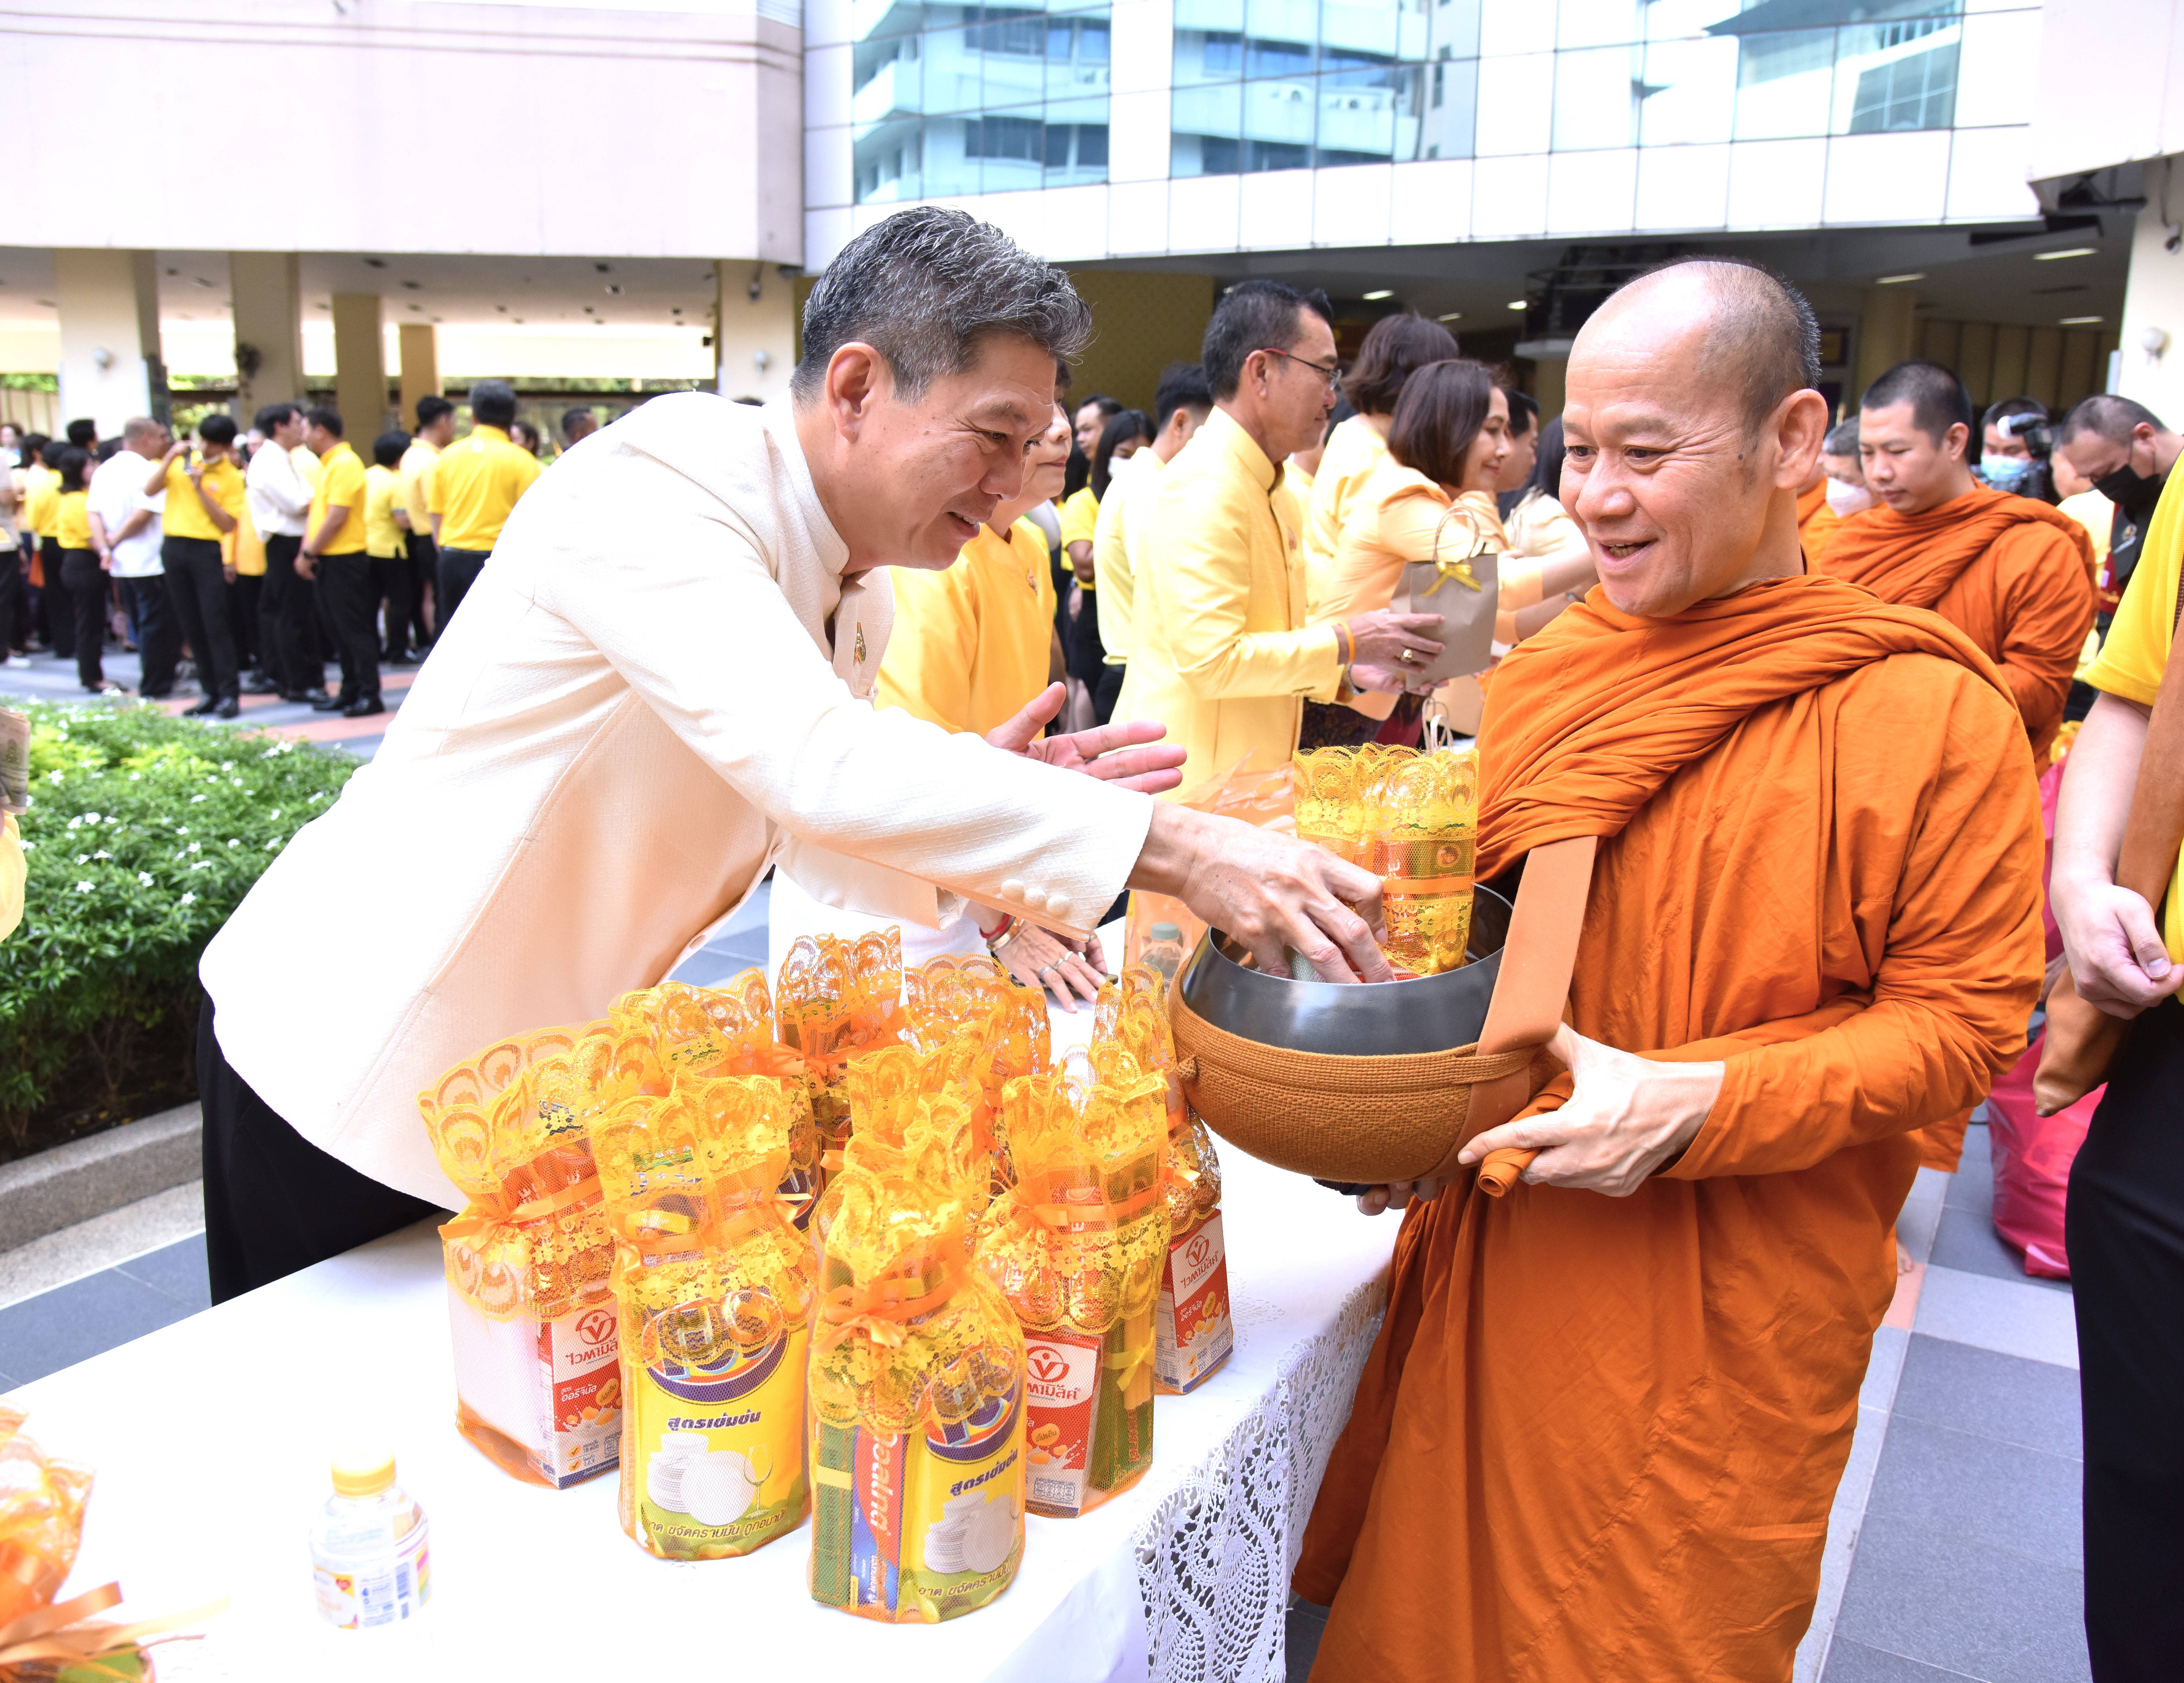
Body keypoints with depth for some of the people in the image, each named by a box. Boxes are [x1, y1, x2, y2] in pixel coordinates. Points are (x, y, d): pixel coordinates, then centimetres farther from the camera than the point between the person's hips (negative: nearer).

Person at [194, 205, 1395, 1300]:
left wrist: (987, 798, -16)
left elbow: (802, 827, 3)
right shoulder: (657, 484, -26)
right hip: (357, 1068, -7)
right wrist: (1173, 848, -40)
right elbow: (815, 764, -40)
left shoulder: (855, 595, 1)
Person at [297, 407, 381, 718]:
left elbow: (336, 518, -19)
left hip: (345, 558, -9)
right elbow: (315, 511, 17)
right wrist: (306, 552, 6)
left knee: (354, 628, -6)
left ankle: (370, 695, -2)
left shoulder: (345, 464, -14)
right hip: (327, 559, 10)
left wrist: (309, 553, -14)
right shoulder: (327, 465, 16)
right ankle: (350, 692, 19)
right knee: (337, 628, 12)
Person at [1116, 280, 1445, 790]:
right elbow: (1210, 660, -24)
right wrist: (1344, 642, -15)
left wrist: (1348, 672, 8)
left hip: (1243, 780, 9)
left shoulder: (1273, 491, 16)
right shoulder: (1205, 487, -15)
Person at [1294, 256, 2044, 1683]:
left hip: (1725, 1323, -4)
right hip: (1496, 1266, 5)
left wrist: (1698, 1105, -24)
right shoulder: (1543, 681, 4)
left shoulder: (1930, 711, -12)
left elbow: (1962, 1020, -11)